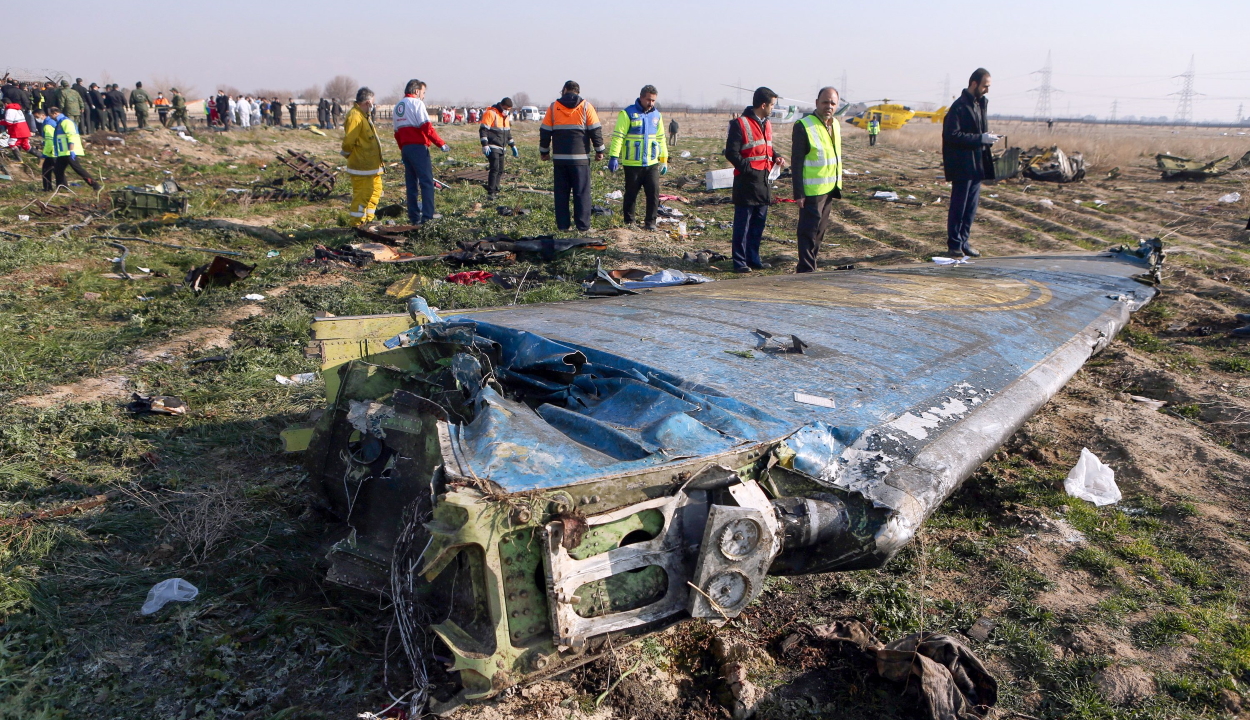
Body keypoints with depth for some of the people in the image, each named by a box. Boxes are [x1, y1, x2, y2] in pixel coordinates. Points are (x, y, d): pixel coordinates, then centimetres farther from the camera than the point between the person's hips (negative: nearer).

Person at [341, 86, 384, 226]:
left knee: (375, 190, 17)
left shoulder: (364, 115, 17)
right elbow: (348, 141, -21)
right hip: (361, 166, -11)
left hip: (371, 165, 11)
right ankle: (357, 224, 1)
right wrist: (349, 155, -7)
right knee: (362, 194, -7)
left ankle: (368, 220, 26)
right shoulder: (355, 116, -18)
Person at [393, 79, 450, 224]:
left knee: (411, 183, 9)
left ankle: (414, 217, 10)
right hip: (418, 147, -8)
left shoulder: (398, 106, 19)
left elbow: (397, 132, 20)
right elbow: (426, 127, -15)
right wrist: (441, 144, -12)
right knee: (427, 181, -6)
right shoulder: (416, 103, -5)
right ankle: (428, 215, -10)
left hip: (405, 148, 8)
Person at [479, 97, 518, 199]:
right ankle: (490, 193, -17)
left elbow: (508, 132, 27)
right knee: (495, 169, -18)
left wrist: (513, 146, 24)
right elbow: (483, 130, -16)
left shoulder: (507, 116, 15)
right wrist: (485, 145, -23)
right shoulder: (491, 113, -12)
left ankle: (495, 191, 17)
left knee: (500, 171, 8)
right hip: (492, 147, -9)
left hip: (501, 148, 9)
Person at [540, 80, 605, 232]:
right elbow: (596, 130, 0)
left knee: (561, 192, 8)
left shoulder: (553, 107, 6)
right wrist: (599, 151, 8)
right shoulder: (586, 107, 1)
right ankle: (583, 225, 0)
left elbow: (545, 131, 7)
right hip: (581, 158, -2)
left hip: (559, 158, 2)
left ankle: (563, 224, 9)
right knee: (581, 192, 2)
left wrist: (544, 152, 17)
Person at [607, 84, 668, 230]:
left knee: (654, 193, -1)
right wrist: (613, 157, -20)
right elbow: (617, 136, -11)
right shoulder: (627, 114, -6)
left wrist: (664, 159, 18)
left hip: (652, 163, 4)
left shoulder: (656, 115, 12)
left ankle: (650, 221, 11)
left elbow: (661, 139, 20)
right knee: (631, 194, 5)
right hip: (632, 164, -4)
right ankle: (629, 222, 18)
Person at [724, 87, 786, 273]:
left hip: (764, 181, 8)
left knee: (759, 223, 12)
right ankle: (740, 262, 4)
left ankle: (754, 259, 22)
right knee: (742, 224, -2)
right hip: (747, 181, -8)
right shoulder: (740, 124, -10)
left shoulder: (766, 124, 16)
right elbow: (731, 153, -13)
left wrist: (776, 157, 6)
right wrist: (748, 168, -21)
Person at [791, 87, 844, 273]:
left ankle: (810, 263, 25)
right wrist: (798, 193, -19)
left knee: (820, 229, 14)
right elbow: (796, 162, -15)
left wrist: (838, 185, 17)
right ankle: (806, 270, 1)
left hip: (829, 188, 8)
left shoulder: (835, 125, 11)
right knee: (809, 230, -5)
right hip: (812, 190, -8)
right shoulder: (803, 126, -13)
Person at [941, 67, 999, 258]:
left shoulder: (981, 104, 15)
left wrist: (988, 138, 3)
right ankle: (954, 244, 7)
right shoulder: (959, 107, -13)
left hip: (977, 164, 8)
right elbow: (953, 135, -20)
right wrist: (981, 138, -20)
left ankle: (963, 241, 17)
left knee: (971, 206, 10)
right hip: (963, 165, -8)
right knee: (959, 205, -1)